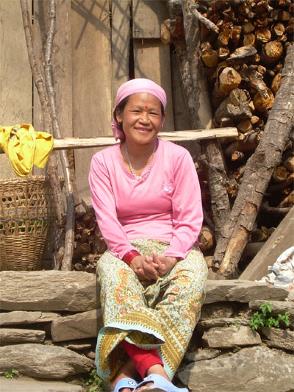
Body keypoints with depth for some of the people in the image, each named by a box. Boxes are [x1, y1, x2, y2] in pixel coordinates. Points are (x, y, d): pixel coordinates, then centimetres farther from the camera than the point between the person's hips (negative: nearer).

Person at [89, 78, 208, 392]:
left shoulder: (178, 157, 0)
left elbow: (190, 219, -5)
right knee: (111, 269, -35)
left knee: (194, 271, -35)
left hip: (174, 248, 0)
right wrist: (131, 256, -24)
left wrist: (170, 257, -22)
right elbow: (107, 220, -6)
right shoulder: (103, 162, 3)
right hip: (125, 250, 1)